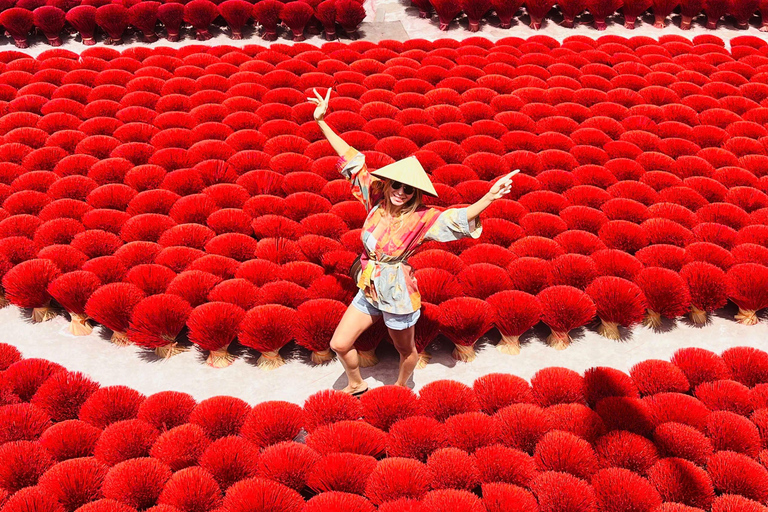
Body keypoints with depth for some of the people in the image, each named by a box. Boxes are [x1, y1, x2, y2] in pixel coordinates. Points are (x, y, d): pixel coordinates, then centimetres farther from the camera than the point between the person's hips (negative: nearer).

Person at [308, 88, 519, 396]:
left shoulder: (421, 218, -19)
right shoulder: (376, 199, -8)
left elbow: (459, 218, -32)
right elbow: (352, 161, -5)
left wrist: (489, 198, -49)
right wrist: (322, 122, -3)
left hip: (398, 296, -4)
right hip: (369, 290, 5)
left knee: (406, 350, 18)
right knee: (340, 344, 12)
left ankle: (401, 388, 49)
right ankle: (357, 385, 40)